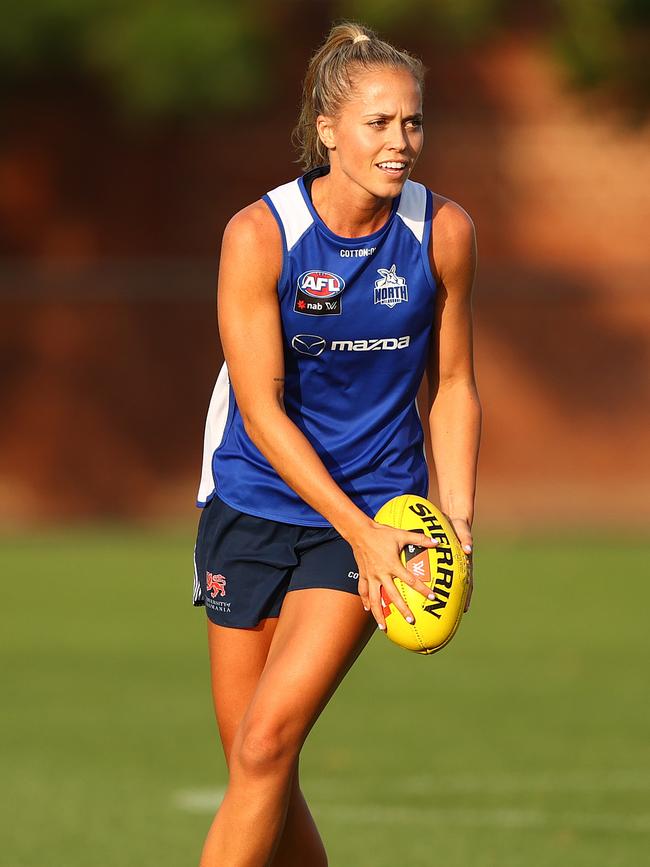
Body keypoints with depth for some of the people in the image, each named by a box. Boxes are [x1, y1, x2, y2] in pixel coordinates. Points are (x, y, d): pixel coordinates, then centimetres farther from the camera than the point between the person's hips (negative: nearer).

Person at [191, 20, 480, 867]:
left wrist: (458, 521, -6)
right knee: (256, 768, 5)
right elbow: (260, 408, -15)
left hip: (377, 506, 0)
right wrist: (360, 531, -21)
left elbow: (451, 386, 5)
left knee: (266, 745, -15)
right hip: (255, 503, 0)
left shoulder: (445, 231, -7)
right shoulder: (259, 233, -15)